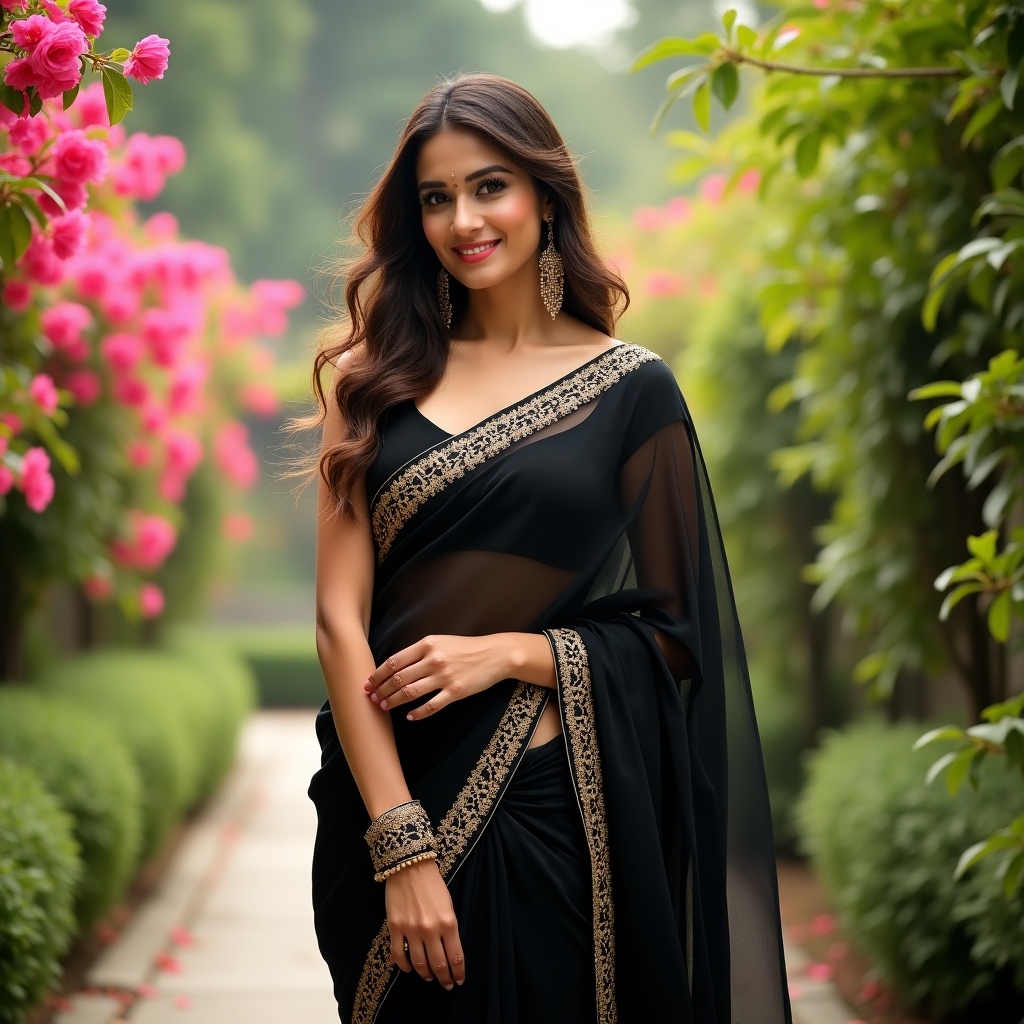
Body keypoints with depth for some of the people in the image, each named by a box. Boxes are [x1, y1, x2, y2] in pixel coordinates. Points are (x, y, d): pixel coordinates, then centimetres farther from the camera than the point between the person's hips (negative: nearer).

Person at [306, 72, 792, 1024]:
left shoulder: (630, 388, 1)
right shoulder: (374, 375, 3)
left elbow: (674, 632, 2)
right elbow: (339, 616, -4)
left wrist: (511, 652, -14)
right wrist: (402, 845, -12)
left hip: (556, 800, -1)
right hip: (388, 798, 1)